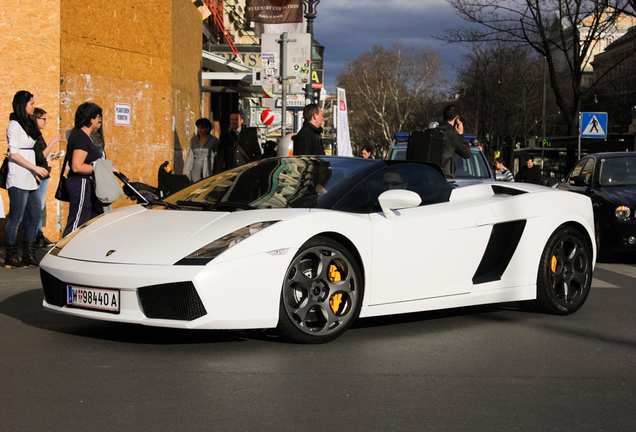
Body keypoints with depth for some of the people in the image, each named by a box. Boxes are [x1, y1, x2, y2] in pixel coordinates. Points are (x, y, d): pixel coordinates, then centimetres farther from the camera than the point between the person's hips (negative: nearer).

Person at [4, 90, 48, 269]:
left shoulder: (27, 125, 17)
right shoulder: (14, 125, -9)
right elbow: (14, 154, -15)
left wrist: (34, 172, 18)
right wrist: (35, 168, -17)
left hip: (29, 179, 9)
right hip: (18, 179, -9)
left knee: (36, 216, 8)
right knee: (15, 218, -5)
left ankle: (29, 256, 14)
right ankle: (10, 259, 1)